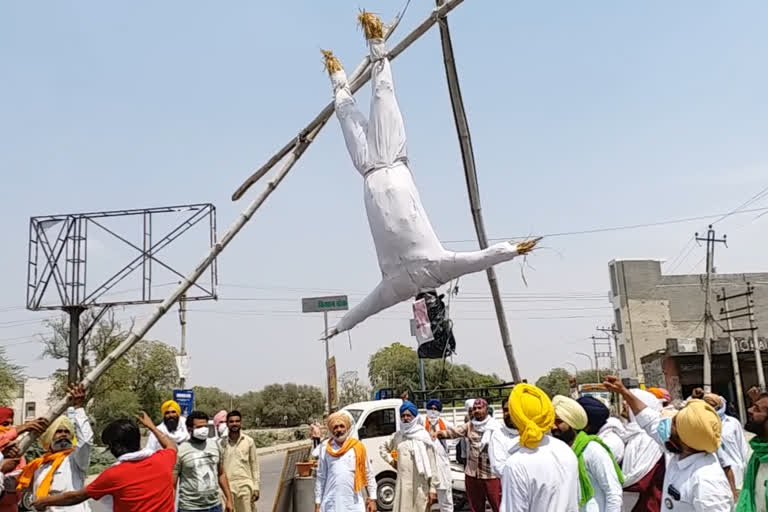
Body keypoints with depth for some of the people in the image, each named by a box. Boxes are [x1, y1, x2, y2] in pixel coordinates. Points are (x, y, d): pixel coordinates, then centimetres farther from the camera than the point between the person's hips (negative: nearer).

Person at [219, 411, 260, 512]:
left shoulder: (249, 441, 3)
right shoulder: (221, 443, 2)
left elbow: (254, 465, 6)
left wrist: (256, 487, 2)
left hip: (245, 485, 0)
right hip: (227, 486, 0)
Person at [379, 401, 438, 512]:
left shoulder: (423, 437, -5)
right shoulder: (397, 436, 9)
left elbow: (432, 465, -7)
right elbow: (383, 447, 29)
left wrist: (433, 488, -11)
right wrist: (390, 460, 13)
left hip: (420, 486, -4)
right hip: (403, 485, 4)